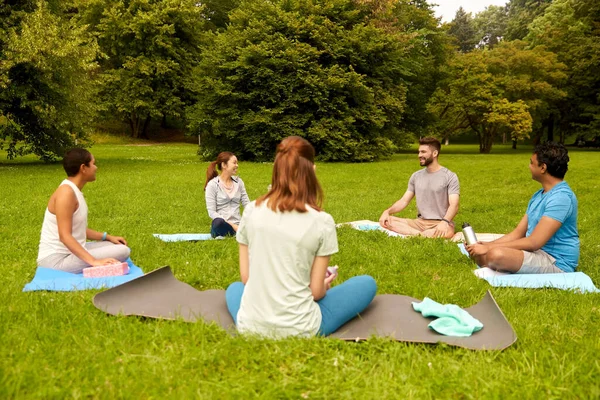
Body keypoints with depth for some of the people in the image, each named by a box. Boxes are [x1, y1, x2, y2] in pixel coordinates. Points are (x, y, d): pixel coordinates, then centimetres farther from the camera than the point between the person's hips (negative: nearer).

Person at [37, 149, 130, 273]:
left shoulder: (75, 191, 11)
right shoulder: (66, 192, -19)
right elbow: (65, 236, -26)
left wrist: (107, 237, 12)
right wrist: (94, 261, -32)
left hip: (70, 252, 10)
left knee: (121, 247, 12)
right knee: (122, 251, -20)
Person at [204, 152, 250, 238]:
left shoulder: (239, 182, 12)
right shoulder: (212, 185, -2)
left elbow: (247, 204, 10)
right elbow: (211, 212, -8)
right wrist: (231, 225, -18)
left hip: (238, 225, 3)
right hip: (222, 227, -3)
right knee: (219, 222, -41)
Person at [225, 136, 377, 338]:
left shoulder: (251, 211, -4)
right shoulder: (322, 221, -13)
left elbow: (245, 278, 2)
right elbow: (316, 291, -7)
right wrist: (324, 285, 17)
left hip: (250, 327, 0)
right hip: (298, 330, 0)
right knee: (367, 284, 19)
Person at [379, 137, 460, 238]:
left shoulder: (450, 176, -5)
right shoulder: (416, 176, 11)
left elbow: (454, 205, -15)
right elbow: (404, 200, 10)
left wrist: (444, 222, -36)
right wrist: (387, 211, -10)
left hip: (440, 224, -5)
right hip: (420, 222, 6)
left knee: (447, 232, -41)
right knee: (386, 221, -16)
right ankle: (422, 235, -26)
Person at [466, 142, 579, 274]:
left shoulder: (561, 197, -19)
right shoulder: (538, 195, 14)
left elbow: (534, 242, -24)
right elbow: (518, 233, 13)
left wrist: (490, 247, -20)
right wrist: (486, 245, -1)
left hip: (556, 263, -10)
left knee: (496, 255, -34)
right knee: (480, 253, 2)